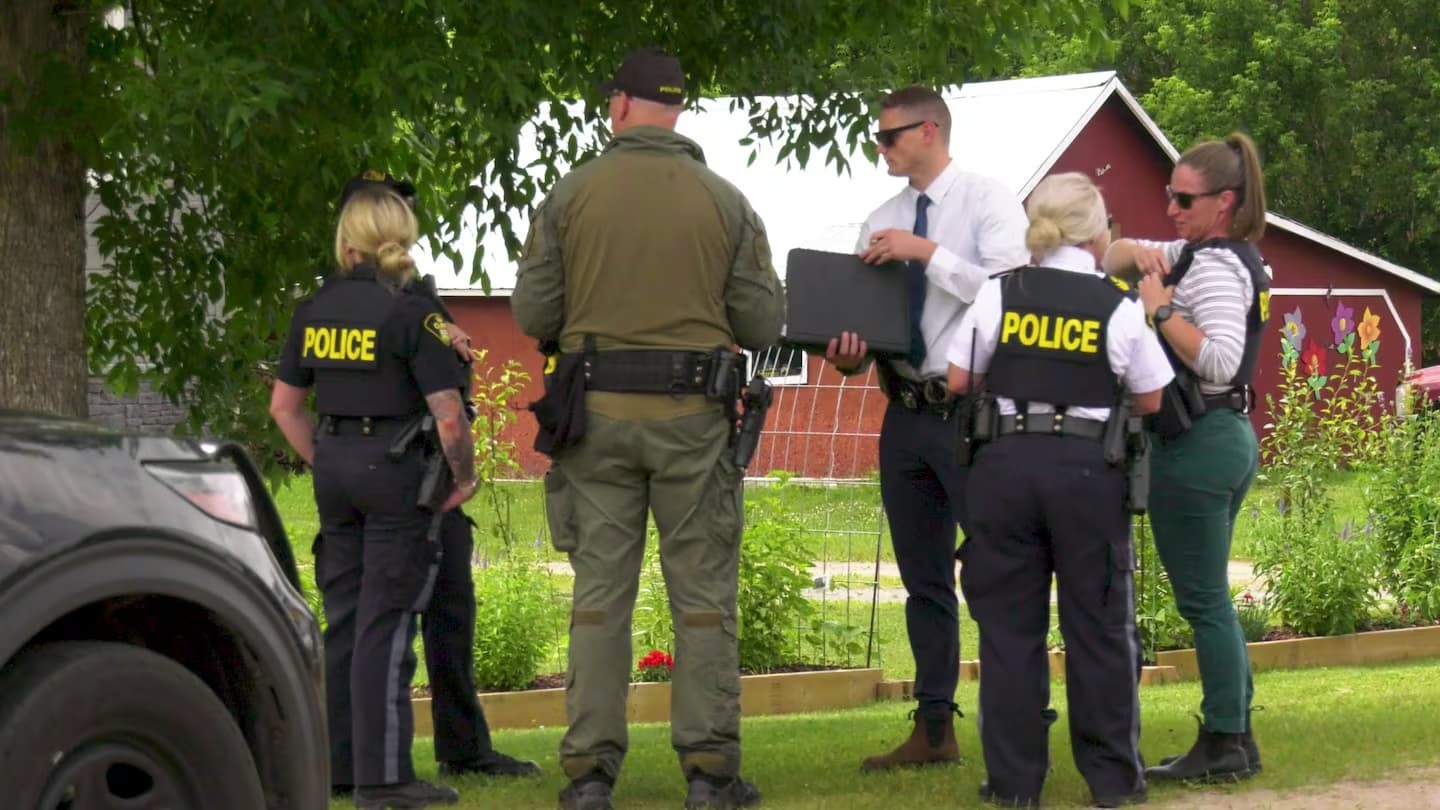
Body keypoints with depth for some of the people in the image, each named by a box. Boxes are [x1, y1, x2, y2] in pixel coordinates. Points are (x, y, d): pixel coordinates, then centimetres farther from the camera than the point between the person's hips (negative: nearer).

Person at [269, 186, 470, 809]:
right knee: (386, 623, -4)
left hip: (333, 467, 6)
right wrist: (464, 476, 1)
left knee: (343, 617, 14)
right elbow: (449, 415, -14)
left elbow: (284, 404, 12)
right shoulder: (409, 314, -11)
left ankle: (339, 760, 20)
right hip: (394, 467, -6)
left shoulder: (313, 312, 6)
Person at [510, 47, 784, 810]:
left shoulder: (571, 195, -1)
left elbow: (532, 313, -1)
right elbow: (762, 323, -1)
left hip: (596, 408, 1)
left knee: (600, 591, 6)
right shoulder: (724, 202, 0)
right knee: (702, 595, 4)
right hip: (692, 412, -1)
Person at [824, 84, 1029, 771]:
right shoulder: (881, 222, 12)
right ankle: (934, 729, 19)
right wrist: (849, 357, -9)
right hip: (906, 413, 7)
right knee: (924, 580, 12)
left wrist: (928, 251, -21)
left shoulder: (988, 201, -4)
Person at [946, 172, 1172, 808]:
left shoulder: (1000, 295, 1)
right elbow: (1149, 401, 4)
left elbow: (959, 381, 5)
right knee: (1098, 624, 7)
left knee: (1008, 622, 7)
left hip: (1006, 465, 1)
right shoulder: (1120, 308, -2)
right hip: (1088, 470, -1)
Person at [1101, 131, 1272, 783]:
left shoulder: (1215, 265, -15)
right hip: (1229, 436, 10)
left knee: (1201, 601, -5)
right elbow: (1113, 257, 22)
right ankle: (1236, 741, 18)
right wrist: (1139, 255, 1)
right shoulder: (1202, 254, 15)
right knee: (1210, 599, 15)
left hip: (1196, 443, -10)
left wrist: (1161, 309, -20)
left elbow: (1219, 361, -28)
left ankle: (1223, 747, -2)